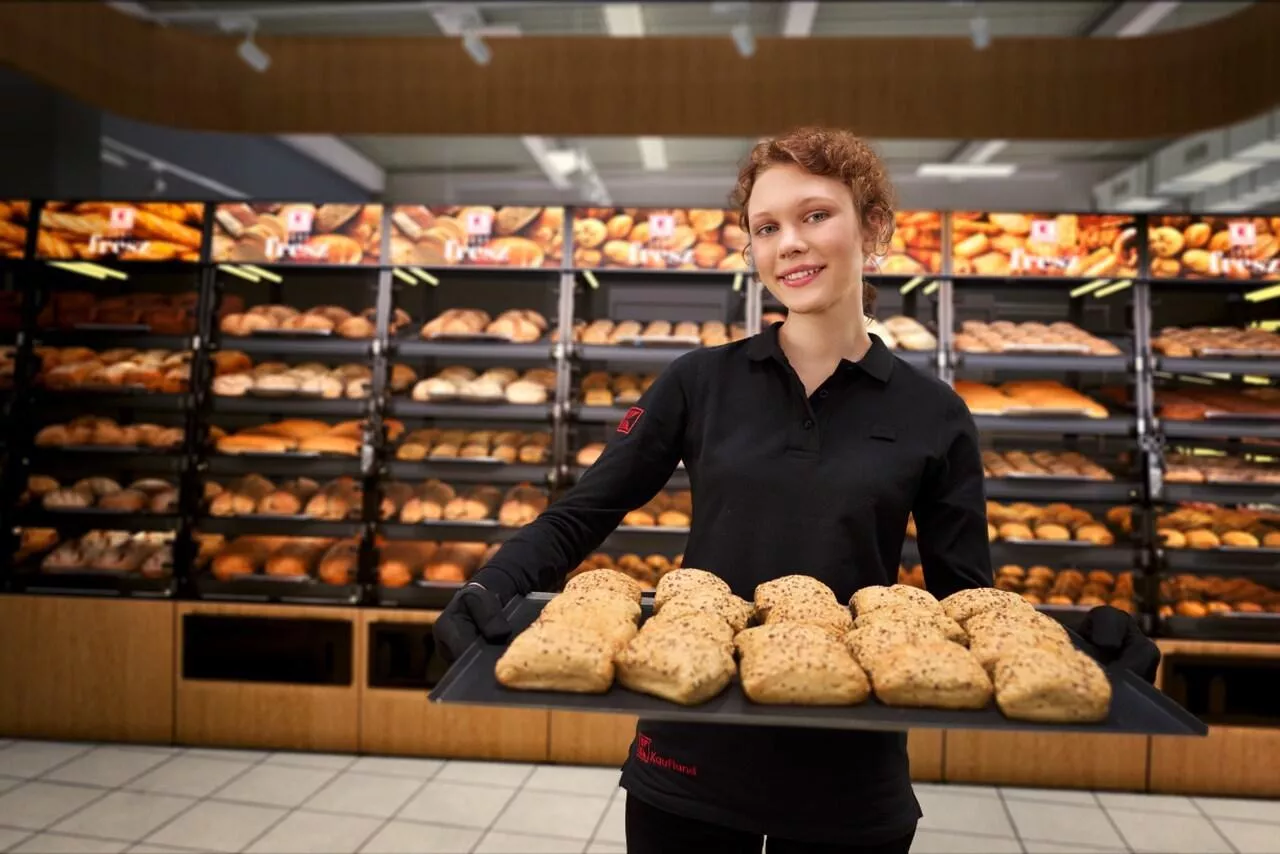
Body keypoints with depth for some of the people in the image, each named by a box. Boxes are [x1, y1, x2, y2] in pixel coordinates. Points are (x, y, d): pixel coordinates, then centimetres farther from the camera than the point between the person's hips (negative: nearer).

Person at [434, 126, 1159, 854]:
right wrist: (494, 588, -18)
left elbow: (966, 599, 1)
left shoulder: (935, 416, -3)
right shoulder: (701, 380, -4)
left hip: (851, 781, 1)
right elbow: (581, 516, -2)